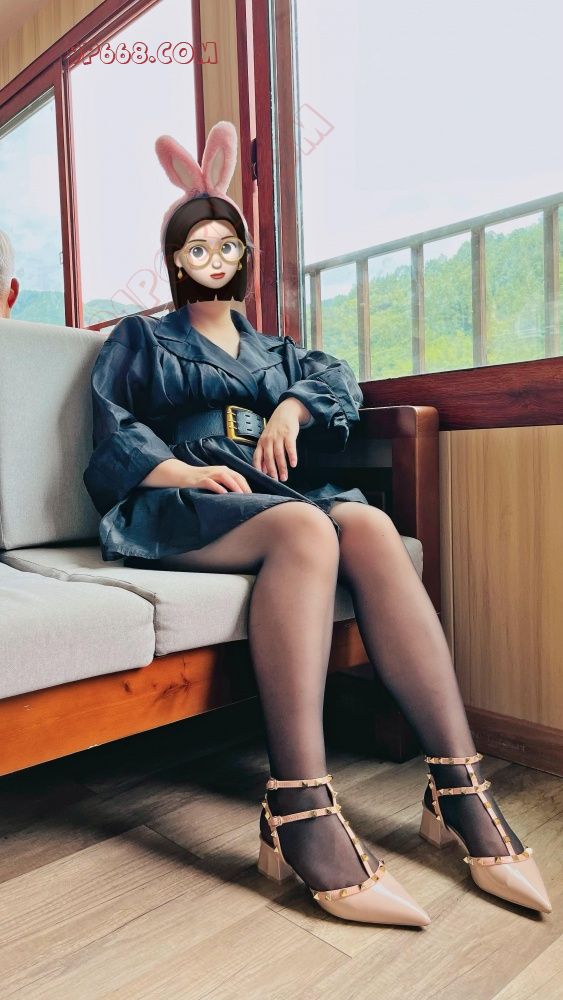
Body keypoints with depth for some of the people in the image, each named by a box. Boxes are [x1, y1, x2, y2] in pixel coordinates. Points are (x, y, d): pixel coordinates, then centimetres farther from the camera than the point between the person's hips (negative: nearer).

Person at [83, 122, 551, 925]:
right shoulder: (140, 340, 22)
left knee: (369, 526, -31)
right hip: (177, 508, -3)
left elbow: (342, 384, 14)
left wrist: (292, 408, -7)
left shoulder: (274, 350, 32)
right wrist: (189, 472, -14)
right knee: (306, 528, -36)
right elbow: (116, 438, 4)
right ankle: (299, 817, -41)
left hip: (272, 494, 3)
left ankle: (458, 788, -34)